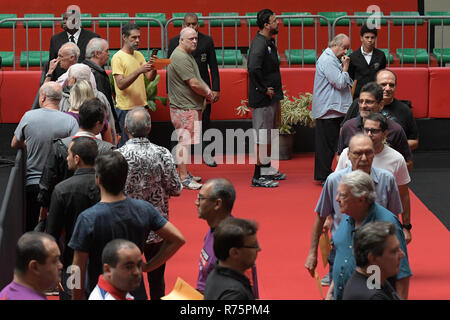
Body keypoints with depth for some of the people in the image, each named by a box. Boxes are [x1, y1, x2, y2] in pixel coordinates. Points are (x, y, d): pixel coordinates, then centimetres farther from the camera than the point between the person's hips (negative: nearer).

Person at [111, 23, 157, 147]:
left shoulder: (139, 55, 13)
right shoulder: (118, 58, -9)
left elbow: (150, 78, 8)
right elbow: (121, 84, -19)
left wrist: (153, 67, -13)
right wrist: (139, 71, -27)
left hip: (141, 106, 7)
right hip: (125, 108, -7)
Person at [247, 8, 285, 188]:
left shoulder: (269, 42, 13)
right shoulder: (259, 44, -19)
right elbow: (253, 68, -32)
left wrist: (276, 91, 14)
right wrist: (264, 89, -23)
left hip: (272, 97, 10)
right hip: (262, 99, -10)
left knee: (270, 135, 19)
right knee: (262, 137, -5)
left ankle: (268, 170, 30)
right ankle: (258, 176, -1)